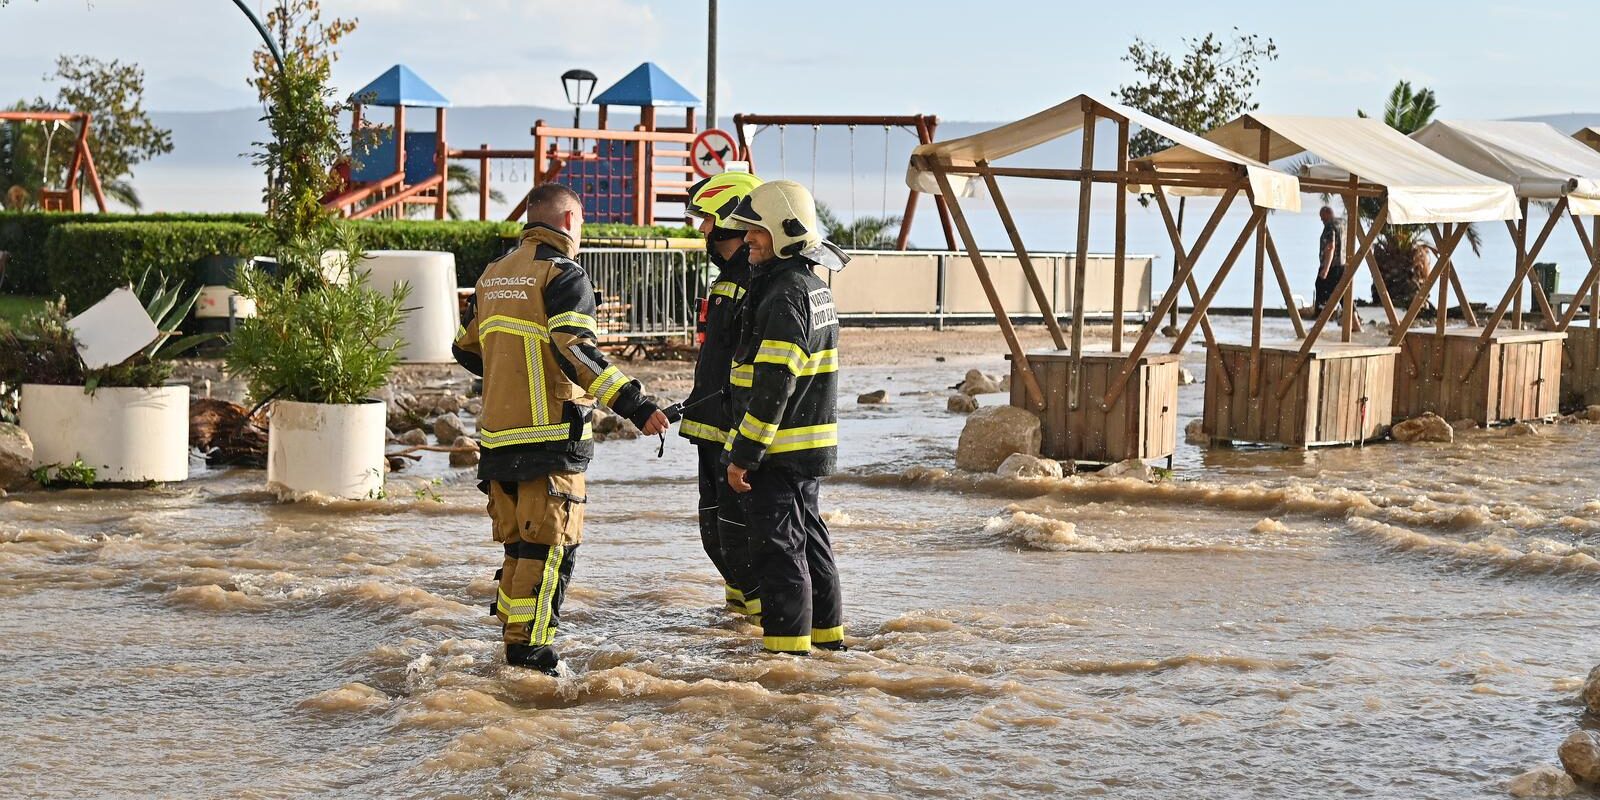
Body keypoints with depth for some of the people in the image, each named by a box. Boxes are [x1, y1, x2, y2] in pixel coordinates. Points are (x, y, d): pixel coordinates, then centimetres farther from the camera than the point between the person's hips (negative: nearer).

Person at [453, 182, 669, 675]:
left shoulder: (492, 276, 16)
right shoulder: (563, 274, -8)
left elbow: (466, 349, 24)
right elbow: (576, 350, -22)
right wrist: (633, 403, -26)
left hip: (499, 437, 8)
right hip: (552, 435, -7)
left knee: (518, 544, 15)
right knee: (550, 546, -3)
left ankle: (514, 647, 19)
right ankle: (530, 652, -6)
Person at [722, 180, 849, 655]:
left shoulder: (786, 294, -20)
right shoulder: (812, 283, 13)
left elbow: (773, 386, -24)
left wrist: (744, 454, -21)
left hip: (778, 450, -10)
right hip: (809, 449, 10)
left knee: (776, 544, -5)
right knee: (806, 535, 19)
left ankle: (788, 644, -3)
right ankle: (826, 632, 28)